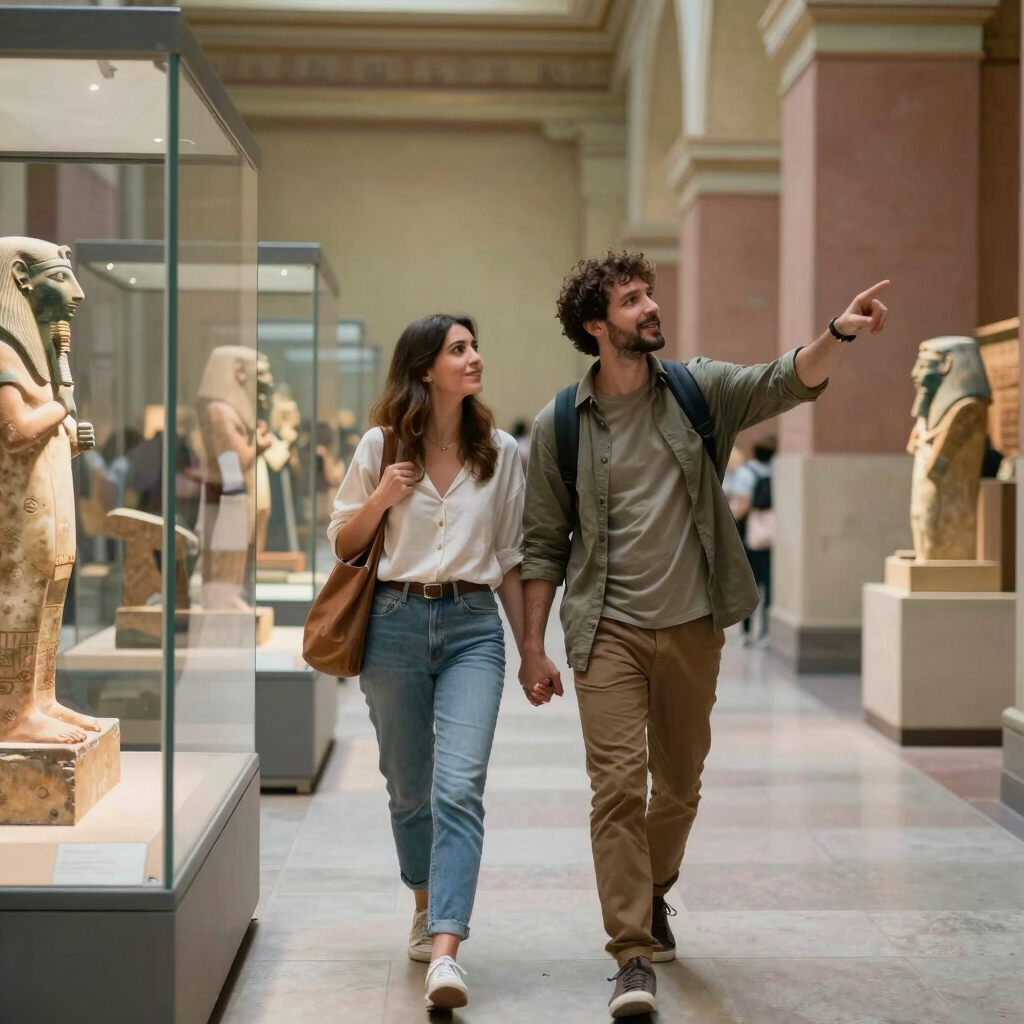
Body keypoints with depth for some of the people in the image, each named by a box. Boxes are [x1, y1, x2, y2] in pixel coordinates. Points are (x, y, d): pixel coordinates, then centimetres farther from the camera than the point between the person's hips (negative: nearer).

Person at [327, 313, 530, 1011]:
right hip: (395, 621, 1)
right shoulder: (381, 447, 3)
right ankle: (426, 907, 35)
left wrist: (530, 647, 9)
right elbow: (343, 543, 10)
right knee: (409, 787, 12)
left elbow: (510, 558, 12)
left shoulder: (502, 453, 6)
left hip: (473, 626, 0)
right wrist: (381, 497, -9)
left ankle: (445, 953, -21)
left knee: (459, 787, -15)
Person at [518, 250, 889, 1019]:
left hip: (692, 628, 2)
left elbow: (790, 381, -14)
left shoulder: (700, 391, 1)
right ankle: (634, 957, -4)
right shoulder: (559, 425, -2)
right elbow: (543, 544, 3)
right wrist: (534, 648, 1)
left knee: (680, 784, 16)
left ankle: (653, 895, 42)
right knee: (618, 785, -11)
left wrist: (842, 335, -34)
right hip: (608, 632, -2)